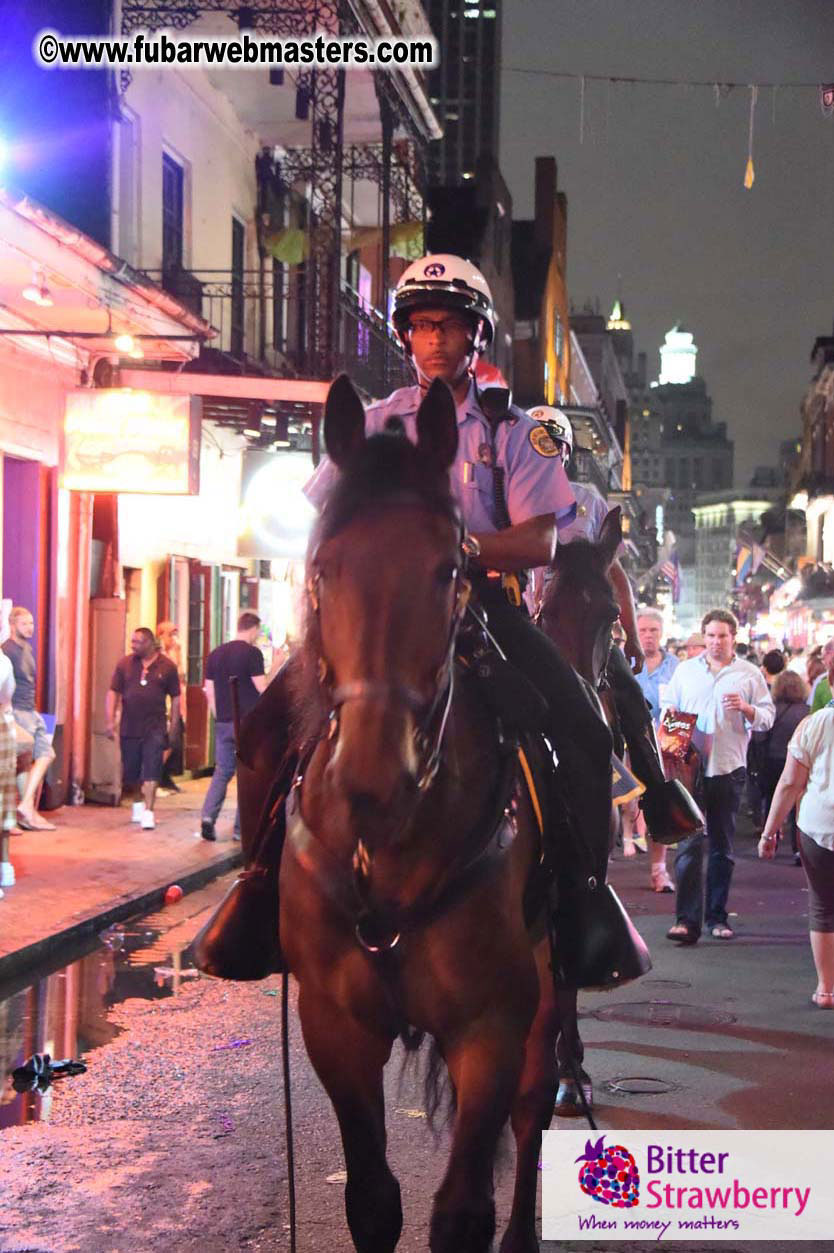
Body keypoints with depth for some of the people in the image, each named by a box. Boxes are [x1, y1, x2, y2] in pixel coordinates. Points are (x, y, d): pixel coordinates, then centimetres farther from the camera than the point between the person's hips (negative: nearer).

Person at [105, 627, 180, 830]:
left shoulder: (167, 667, -1)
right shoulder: (125, 664, 4)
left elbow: (175, 698, 5)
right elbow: (113, 693, 5)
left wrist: (173, 727, 3)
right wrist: (110, 721, -3)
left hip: (155, 728, -3)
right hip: (129, 728, 3)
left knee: (151, 771, -12)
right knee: (131, 772, 12)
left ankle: (148, 812, -15)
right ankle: (138, 803, 34)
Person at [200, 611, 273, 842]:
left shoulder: (215, 654, 10)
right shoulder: (252, 653, -8)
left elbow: (209, 693, 11)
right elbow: (263, 688, -12)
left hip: (223, 723, 5)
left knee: (222, 771, 11)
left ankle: (208, 816, -8)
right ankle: (241, 828, 4)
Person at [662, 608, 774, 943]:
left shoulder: (749, 674, 7)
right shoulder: (685, 670, 12)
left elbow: (767, 718, 5)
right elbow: (669, 710, 16)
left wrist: (746, 708, -14)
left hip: (728, 769, 0)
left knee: (722, 847, 8)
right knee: (689, 845, -9)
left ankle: (717, 916, 18)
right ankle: (687, 920, -12)